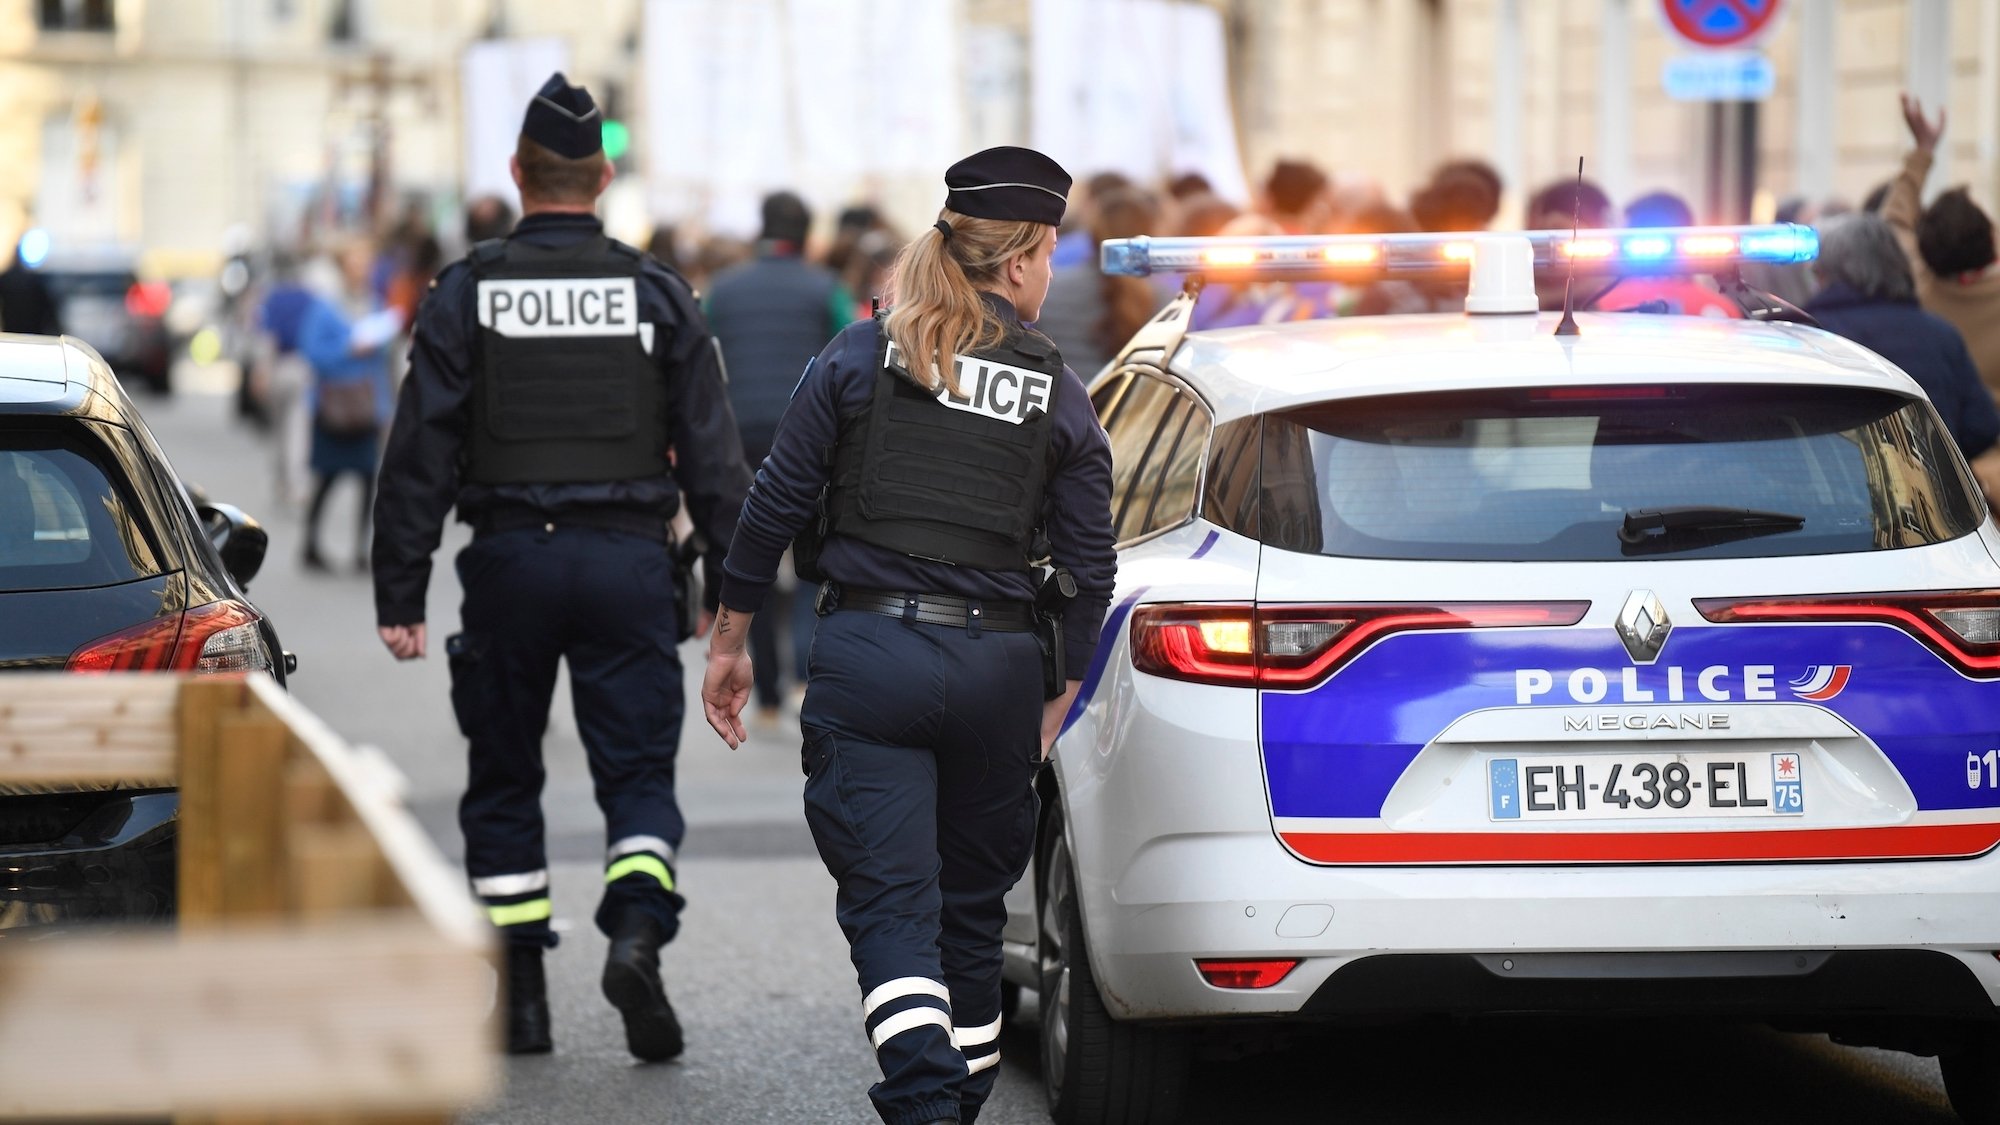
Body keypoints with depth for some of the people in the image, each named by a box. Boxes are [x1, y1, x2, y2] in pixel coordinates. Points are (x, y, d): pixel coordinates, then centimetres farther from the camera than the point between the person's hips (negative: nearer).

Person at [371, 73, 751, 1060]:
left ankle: (520, 997, 12)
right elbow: (712, 454, 3)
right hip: (628, 563, 0)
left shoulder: (466, 293, 0)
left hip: (509, 561, 0)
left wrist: (399, 594, 0)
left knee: (504, 782, 12)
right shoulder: (656, 294, 4)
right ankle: (638, 930, -22)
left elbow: (419, 453, -3)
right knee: (638, 771, 5)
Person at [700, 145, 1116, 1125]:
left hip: (868, 651, -1)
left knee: (890, 904, -5)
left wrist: (728, 642, 10)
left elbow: (776, 504, 2)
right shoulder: (1060, 398, 5)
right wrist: (1057, 698, 15)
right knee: (971, 906, 16)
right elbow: (1088, 569, 5)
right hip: (996, 669, 1)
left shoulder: (859, 357, 2)